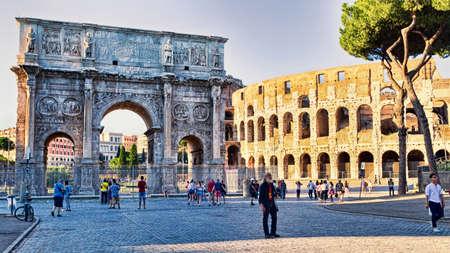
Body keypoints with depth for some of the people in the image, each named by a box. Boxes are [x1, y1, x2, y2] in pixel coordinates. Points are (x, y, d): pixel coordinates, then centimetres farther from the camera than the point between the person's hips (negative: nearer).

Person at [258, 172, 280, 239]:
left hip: (272, 203, 7)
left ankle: (273, 232, 21)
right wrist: (261, 205, -19)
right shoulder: (263, 186, -10)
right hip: (266, 204, -7)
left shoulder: (272, 185, 10)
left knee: (274, 217, 9)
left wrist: (275, 195, -3)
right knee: (265, 219, 0)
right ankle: (267, 234, 5)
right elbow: (261, 196, -12)